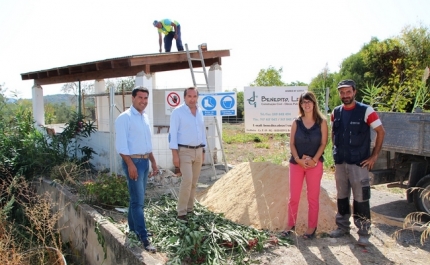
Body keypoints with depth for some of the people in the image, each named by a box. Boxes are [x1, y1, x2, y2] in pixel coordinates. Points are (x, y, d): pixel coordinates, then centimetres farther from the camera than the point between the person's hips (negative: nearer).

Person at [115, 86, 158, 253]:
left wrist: (153, 161, 18)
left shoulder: (145, 117, 13)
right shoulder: (125, 118, -12)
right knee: (138, 201, -7)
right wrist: (130, 164, -22)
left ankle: (133, 229, 28)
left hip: (145, 161, 8)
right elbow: (121, 145, -17)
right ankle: (144, 238, -4)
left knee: (137, 198, 16)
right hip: (133, 161, -8)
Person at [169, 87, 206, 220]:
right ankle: (181, 212, -5)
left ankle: (189, 208, 19)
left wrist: (203, 151, 14)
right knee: (187, 180, -15)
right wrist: (175, 154, -17)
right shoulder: (178, 112, -9)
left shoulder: (200, 112, 9)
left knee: (194, 182, 9)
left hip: (198, 151, 6)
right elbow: (173, 133, -12)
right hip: (184, 151, -6)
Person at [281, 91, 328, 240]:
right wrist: (298, 159, -13)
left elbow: (323, 143, -4)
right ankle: (290, 225, 19)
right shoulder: (296, 123, 4)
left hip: (315, 164, -2)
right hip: (296, 163, 2)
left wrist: (314, 159, -15)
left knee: (313, 197, 5)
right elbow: (291, 143, 1)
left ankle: (312, 227, 15)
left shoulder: (322, 122, 0)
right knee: (293, 197, 6)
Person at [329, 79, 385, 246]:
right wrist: (336, 151, 10)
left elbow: (381, 132, -5)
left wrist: (374, 156, -6)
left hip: (359, 162, -5)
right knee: (342, 196, 13)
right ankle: (342, 226, 27)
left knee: (361, 198, -2)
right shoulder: (336, 112, 6)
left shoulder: (366, 111, -8)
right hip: (340, 162, 5)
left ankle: (364, 232, 9)